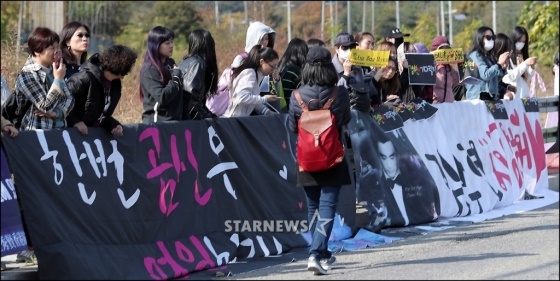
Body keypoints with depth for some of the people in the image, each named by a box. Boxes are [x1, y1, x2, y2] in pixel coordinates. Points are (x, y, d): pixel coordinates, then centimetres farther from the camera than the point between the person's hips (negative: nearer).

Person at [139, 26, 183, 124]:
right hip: (156, 122, -7)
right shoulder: (149, 69, -12)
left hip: (174, 120, 7)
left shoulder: (170, 64, 12)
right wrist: (176, 77, -12)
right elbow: (162, 98, -22)